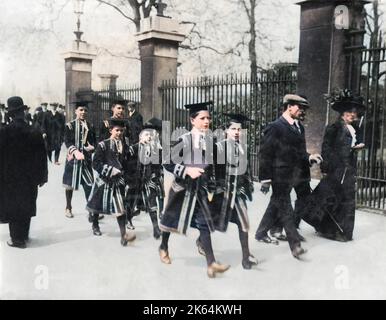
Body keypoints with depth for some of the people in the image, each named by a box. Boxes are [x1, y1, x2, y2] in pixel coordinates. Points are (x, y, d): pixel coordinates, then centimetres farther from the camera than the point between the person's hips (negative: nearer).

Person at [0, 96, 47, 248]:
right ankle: (24, 234, 31)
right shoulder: (35, 133, -10)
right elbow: (41, 158, -5)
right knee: (26, 206, 17)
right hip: (29, 177, 2)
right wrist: (41, 177, 5)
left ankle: (18, 239, 16)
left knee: (13, 207, 10)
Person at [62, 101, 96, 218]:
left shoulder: (90, 126, 7)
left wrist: (92, 147, -14)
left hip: (86, 158, 2)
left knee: (89, 184, -6)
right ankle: (68, 208, 27)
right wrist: (76, 152, -27)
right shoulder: (70, 125, -2)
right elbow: (67, 142, -10)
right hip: (73, 158, -1)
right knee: (70, 185, 10)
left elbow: (93, 141, 9)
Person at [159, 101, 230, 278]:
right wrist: (187, 170, -24)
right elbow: (167, 162, -14)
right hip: (182, 186, -3)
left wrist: (208, 176, 11)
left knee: (204, 223, -5)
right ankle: (163, 247, 41)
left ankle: (211, 263, -6)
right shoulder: (183, 140, -15)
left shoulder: (209, 140, 0)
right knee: (172, 219, 15)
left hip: (199, 188, 3)